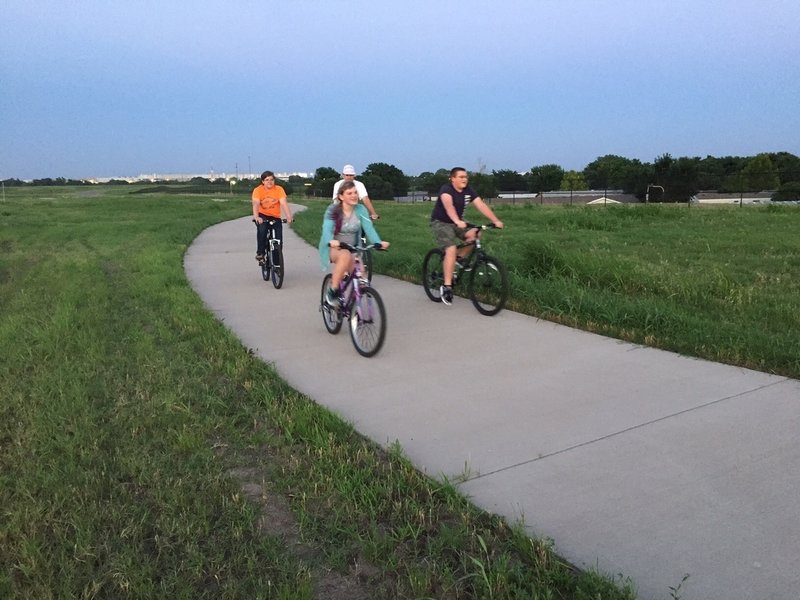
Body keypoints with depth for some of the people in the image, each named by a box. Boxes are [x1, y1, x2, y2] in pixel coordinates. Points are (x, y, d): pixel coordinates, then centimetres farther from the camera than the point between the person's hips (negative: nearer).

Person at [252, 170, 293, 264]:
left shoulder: (279, 189, -9)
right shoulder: (258, 190, -11)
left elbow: (284, 203, -21)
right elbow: (256, 204, -24)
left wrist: (289, 217, -37)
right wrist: (256, 217, -43)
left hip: (275, 217, 1)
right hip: (262, 216, -1)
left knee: (278, 238, -11)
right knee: (262, 230, -32)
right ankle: (260, 253, -17)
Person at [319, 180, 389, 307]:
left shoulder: (361, 210, -5)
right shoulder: (333, 210, -11)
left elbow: (369, 228, -16)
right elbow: (327, 229, -26)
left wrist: (378, 242, -36)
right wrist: (331, 241, -49)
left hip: (353, 249, 3)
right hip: (333, 248, -3)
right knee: (345, 256, -38)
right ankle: (332, 291, -24)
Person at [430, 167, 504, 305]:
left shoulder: (468, 191, -4)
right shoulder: (446, 189, -22)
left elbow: (481, 205, -13)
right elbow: (448, 205, -41)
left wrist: (496, 220, -24)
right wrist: (457, 221, -59)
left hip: (457, 223, 7)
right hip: (441, 223, -6)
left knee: (475, 235, -17)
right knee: (451, 249, -24)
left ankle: (459, 258, 4)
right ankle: (447, 286, -19)